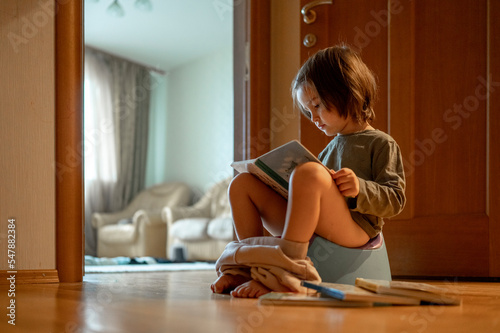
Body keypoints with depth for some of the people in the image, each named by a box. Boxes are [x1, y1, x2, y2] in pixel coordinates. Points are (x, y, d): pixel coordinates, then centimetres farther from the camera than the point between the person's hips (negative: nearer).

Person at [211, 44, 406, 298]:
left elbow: (395, 200, -2)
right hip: (314, 227, 8)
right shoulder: (333, 146, 28)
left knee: (308, 173, -36)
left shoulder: (381, 144, 7)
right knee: (242, 184, 4)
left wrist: (359, 189, -18)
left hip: (353, 231, -8)